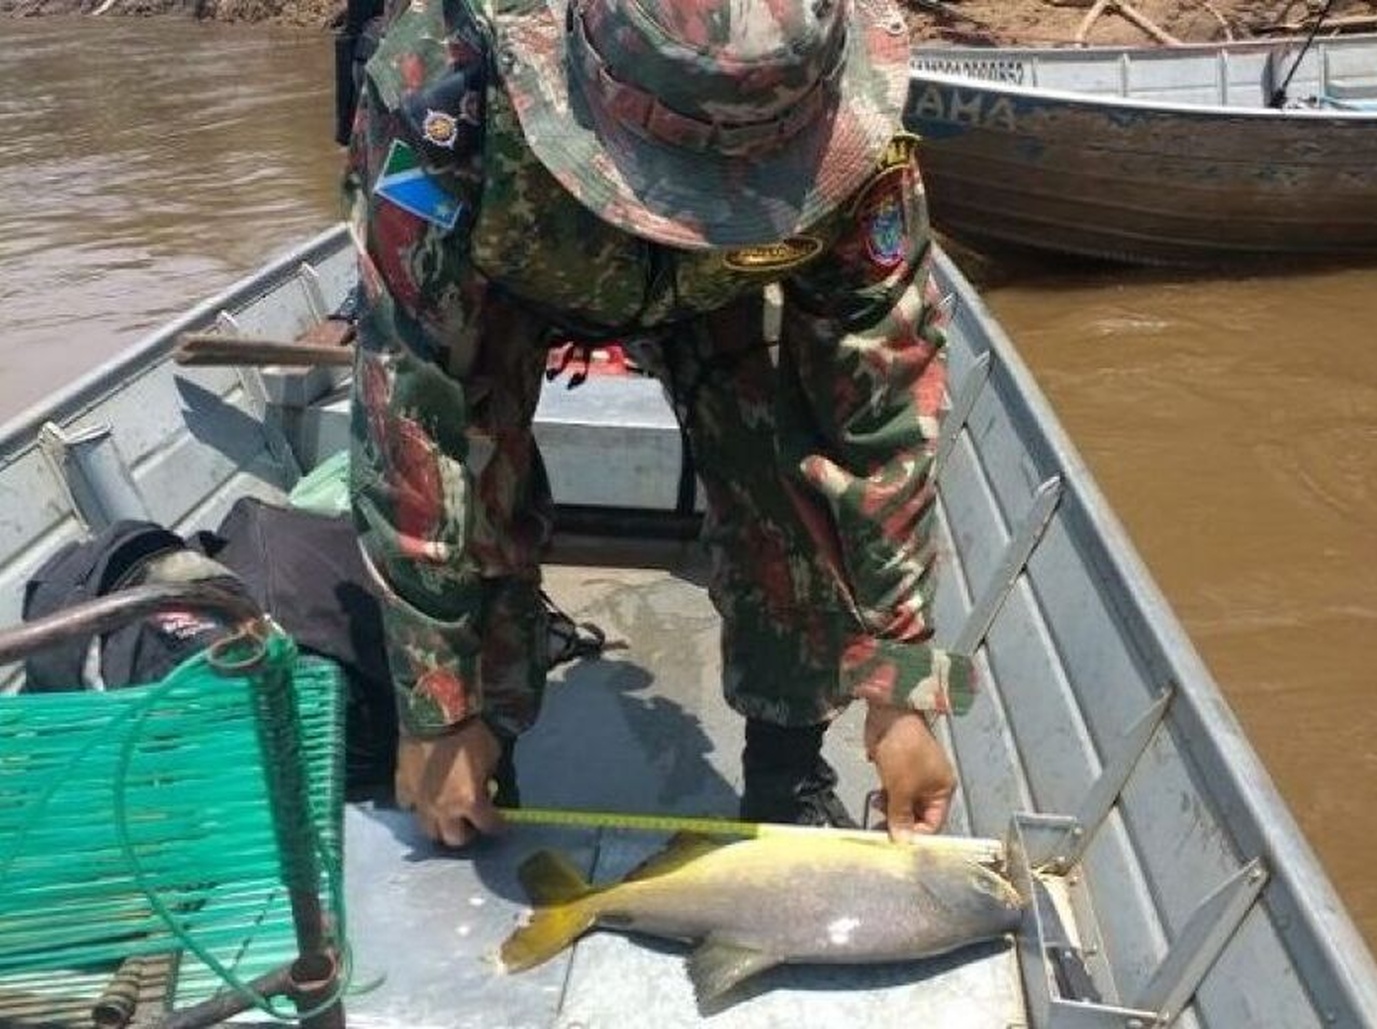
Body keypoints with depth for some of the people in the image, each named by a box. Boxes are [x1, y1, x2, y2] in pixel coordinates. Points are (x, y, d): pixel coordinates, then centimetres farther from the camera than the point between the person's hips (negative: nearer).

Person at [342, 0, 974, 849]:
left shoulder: (846, 125, -38)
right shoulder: (452, 95, -43)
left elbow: (881, 397, -29)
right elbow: (413, 414, -38)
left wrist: (899, 686, -26)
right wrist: (437, 711, -33)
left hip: (708, 279, 2)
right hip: (488, 268, -1)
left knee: (788, 474, -16)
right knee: (475, 493, -20)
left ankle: (790, 776, 5)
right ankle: (480, 789, 3)